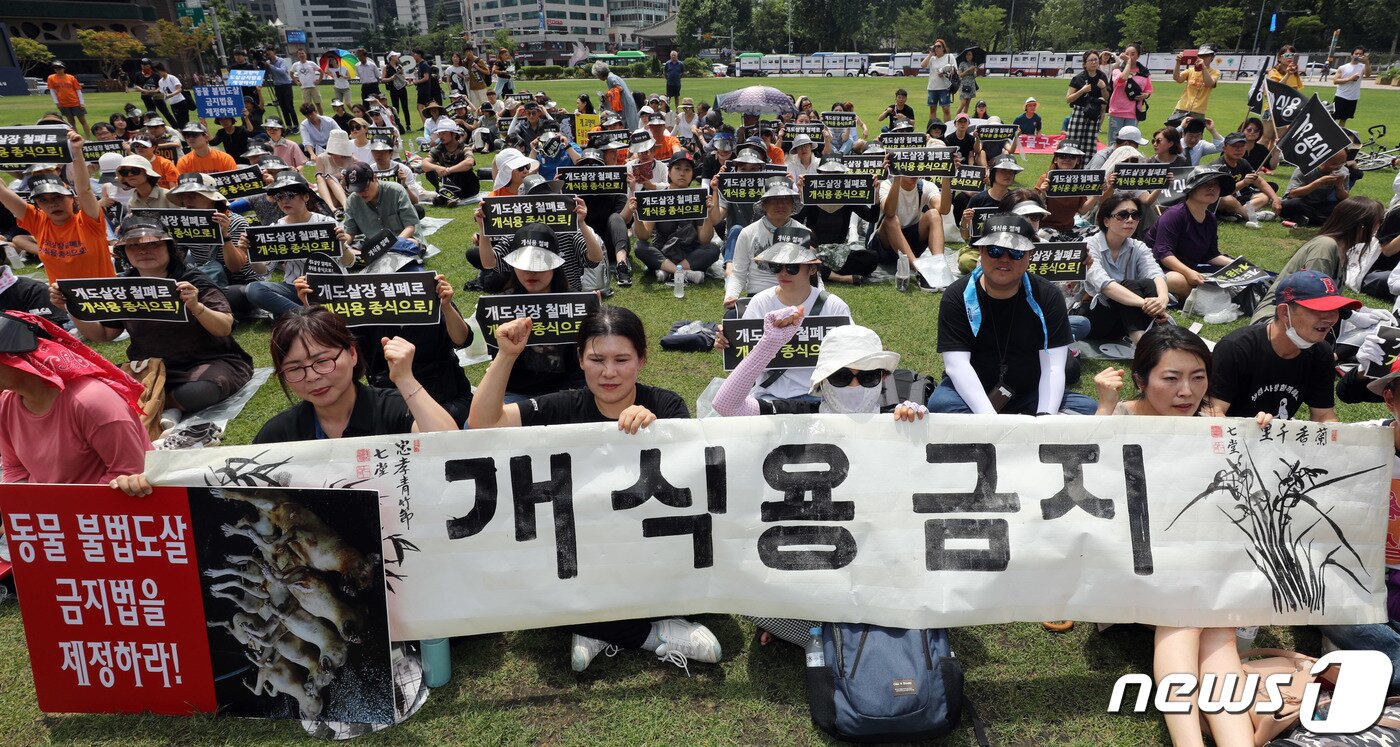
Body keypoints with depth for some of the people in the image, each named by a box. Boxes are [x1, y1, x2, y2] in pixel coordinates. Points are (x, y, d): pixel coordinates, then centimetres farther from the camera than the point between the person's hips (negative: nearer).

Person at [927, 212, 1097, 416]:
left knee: (1087, 407, -20)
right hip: (969, 393, -3)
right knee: (940, 404, -33)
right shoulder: (957, 296, -10)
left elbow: (1053, 367, -12)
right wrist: (989, 416, -33)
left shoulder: (1047, 297, -5)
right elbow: (957, 365, -19)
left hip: (1030, 395, 3)